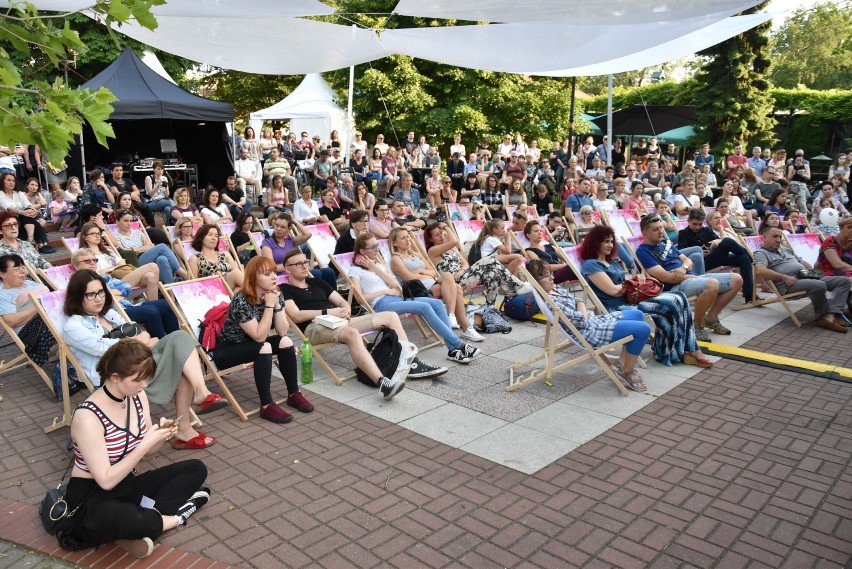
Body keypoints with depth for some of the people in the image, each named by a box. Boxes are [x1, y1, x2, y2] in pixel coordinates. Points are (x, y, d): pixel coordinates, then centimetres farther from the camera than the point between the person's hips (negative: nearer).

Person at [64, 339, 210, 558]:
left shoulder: (138, 397, -6)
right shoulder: (87, 417, -26)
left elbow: (147, 451, 6)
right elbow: (106, 481, -25)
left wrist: (162, 434, -16)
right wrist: (146, 443, -28)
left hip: (127, 486, 8)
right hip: (91, 500, -8)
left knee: (196, 468, -1)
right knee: (129, 520, -41)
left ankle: (146, 514, -16)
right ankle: (172, 517, -11)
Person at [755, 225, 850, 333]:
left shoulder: (786, 250, 30)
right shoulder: (761, 253, 2)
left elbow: (803, 263, 35)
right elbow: (760, 271, -18)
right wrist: (784, 277, -21)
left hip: (806, 277, 9)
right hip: (789, 283, -9)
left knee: (844, 281, -3)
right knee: (819, 286, -36)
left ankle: (831, 316, -21)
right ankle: (821, 317, -11)